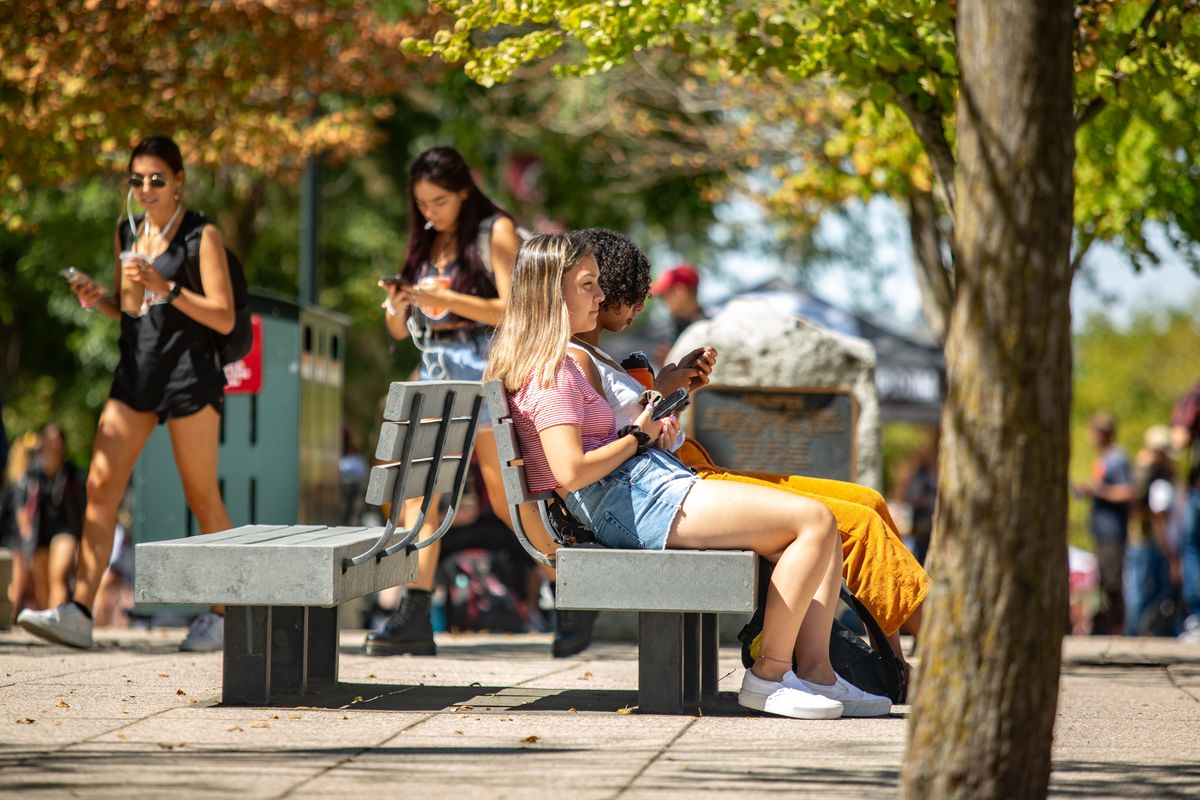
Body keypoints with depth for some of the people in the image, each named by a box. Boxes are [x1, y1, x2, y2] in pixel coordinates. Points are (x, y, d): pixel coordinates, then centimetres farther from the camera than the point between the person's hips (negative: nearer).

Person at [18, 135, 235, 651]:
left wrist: (166, 287, -19)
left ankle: (225, 614, 15)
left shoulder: (201, 235, -4)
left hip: (189, 371, -6)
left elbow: (224, 318, -9)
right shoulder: (127, 234, 14)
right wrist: (97, 300, 1)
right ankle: (78, 612, -13)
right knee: (101, 485, -7)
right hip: (135, 373, 6)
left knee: (201, 498, 2)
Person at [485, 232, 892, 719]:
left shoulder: (551, 364, 22)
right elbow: (570, 473, -21)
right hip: (636, 500, -11)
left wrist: (650, 432, 14)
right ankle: (768, 677, -13)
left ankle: (815, 672, -6)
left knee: (822, 532, 4)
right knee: (814, 519, -17)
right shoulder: (551, 372, -10)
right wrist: (639, 436, -7)